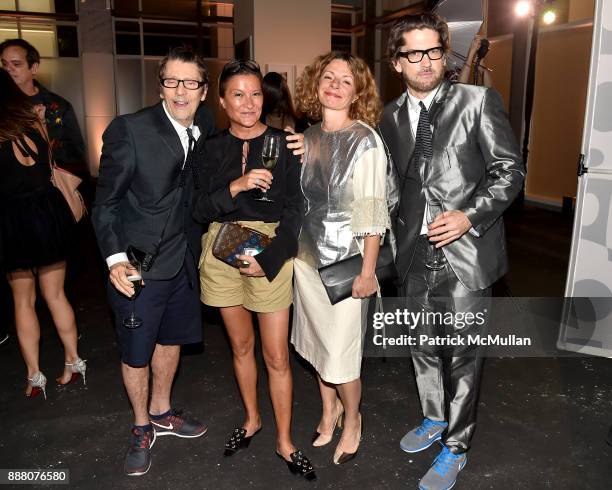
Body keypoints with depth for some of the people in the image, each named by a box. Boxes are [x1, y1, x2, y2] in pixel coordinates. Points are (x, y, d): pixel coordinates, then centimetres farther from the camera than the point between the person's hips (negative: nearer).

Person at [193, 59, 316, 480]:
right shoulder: (213, 148, 3)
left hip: (271, 255, -2)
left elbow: (295, 209, -6)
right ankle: (252, 419, 40)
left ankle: (285, 441, 22)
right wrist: (236, 186, -21)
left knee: (277, 356, 2)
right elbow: (201, 210, -3)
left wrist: (268, 259, -15)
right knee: (241, 346, 17)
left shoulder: (283, 144, -4)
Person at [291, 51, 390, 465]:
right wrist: (292, 247, 10)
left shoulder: (365, 140, -13)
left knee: (340, 352, 4)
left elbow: (373, 213, -14)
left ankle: (352, 419, 31)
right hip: (307, 256, 6)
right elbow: (302, 199, 11)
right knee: (317, 341, 17)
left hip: (345, 261, -5)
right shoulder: (309, 137, 4)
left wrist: (367, 272, -16)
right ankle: (330, 408, 41)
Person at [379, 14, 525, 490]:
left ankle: (455, 448, 24)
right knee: (423, 344, 18)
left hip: (465, 252, -5)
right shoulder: (392, 116, 9)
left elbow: (510, 170, -7)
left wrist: (470, 215, -19)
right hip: (416, 253, 5)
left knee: (462, 352, 5)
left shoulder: (479, 101, -6)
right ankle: (434, 419, 42)